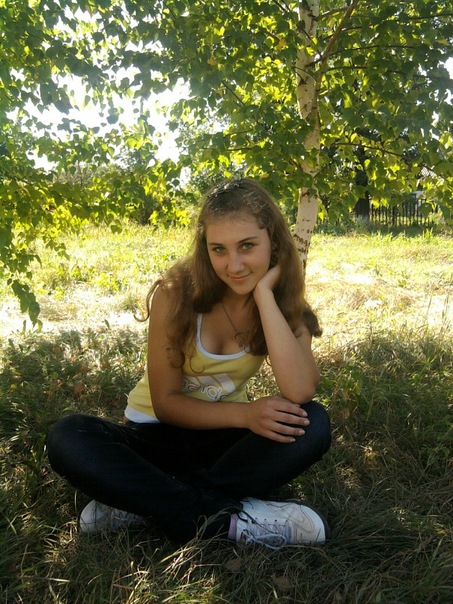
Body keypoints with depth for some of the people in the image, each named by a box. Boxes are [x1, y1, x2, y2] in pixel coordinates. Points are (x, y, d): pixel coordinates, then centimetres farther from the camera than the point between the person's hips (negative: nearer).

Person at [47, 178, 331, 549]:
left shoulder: (284, 304, -10)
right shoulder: (177, 293, -17)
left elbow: (300, 393, -29)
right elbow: (165, 402, -14)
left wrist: (264, 293, -29)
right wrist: (244, 414, -28)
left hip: (222, 440, 2)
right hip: (156, 434, -1)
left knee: (313, 425, -27)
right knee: (68, 440, -30)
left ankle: (142, 502, -25)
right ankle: (225, 520, -29)